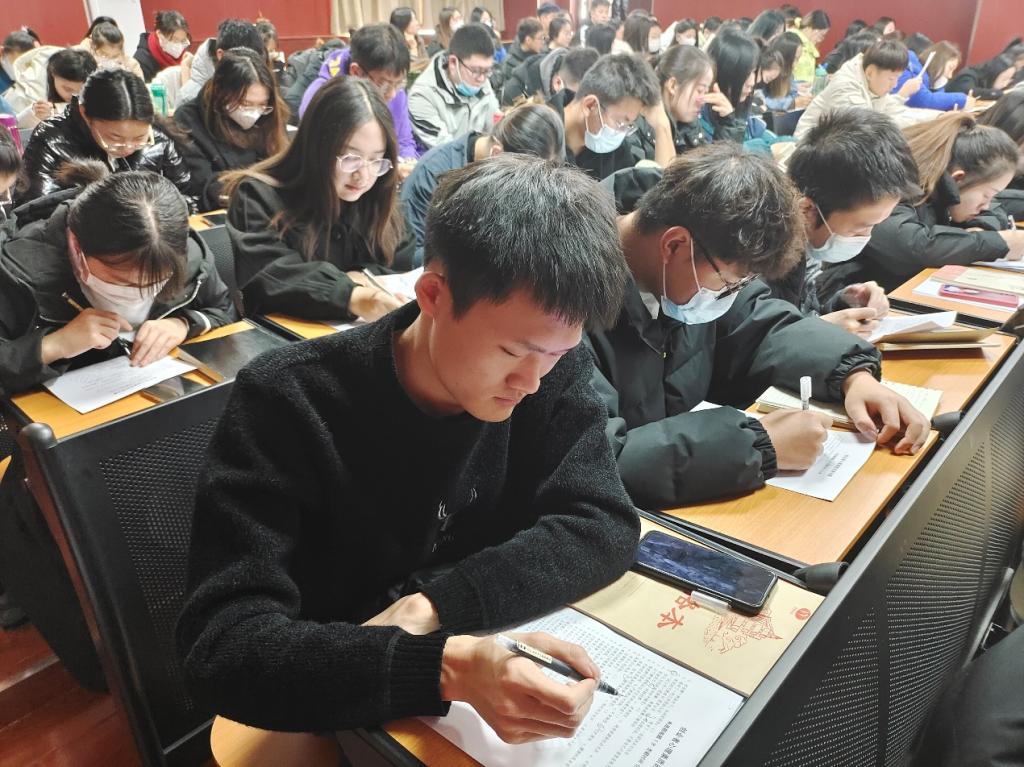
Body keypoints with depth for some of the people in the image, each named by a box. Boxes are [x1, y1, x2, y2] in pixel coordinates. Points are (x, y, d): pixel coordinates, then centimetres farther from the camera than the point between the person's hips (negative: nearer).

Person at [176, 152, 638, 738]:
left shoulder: (553, 367, -11)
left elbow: (604, 525, -14)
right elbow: (223, 647, -25)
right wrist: (446, 668, -39)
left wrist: (432, 605, -25)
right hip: (340, 718, -2)